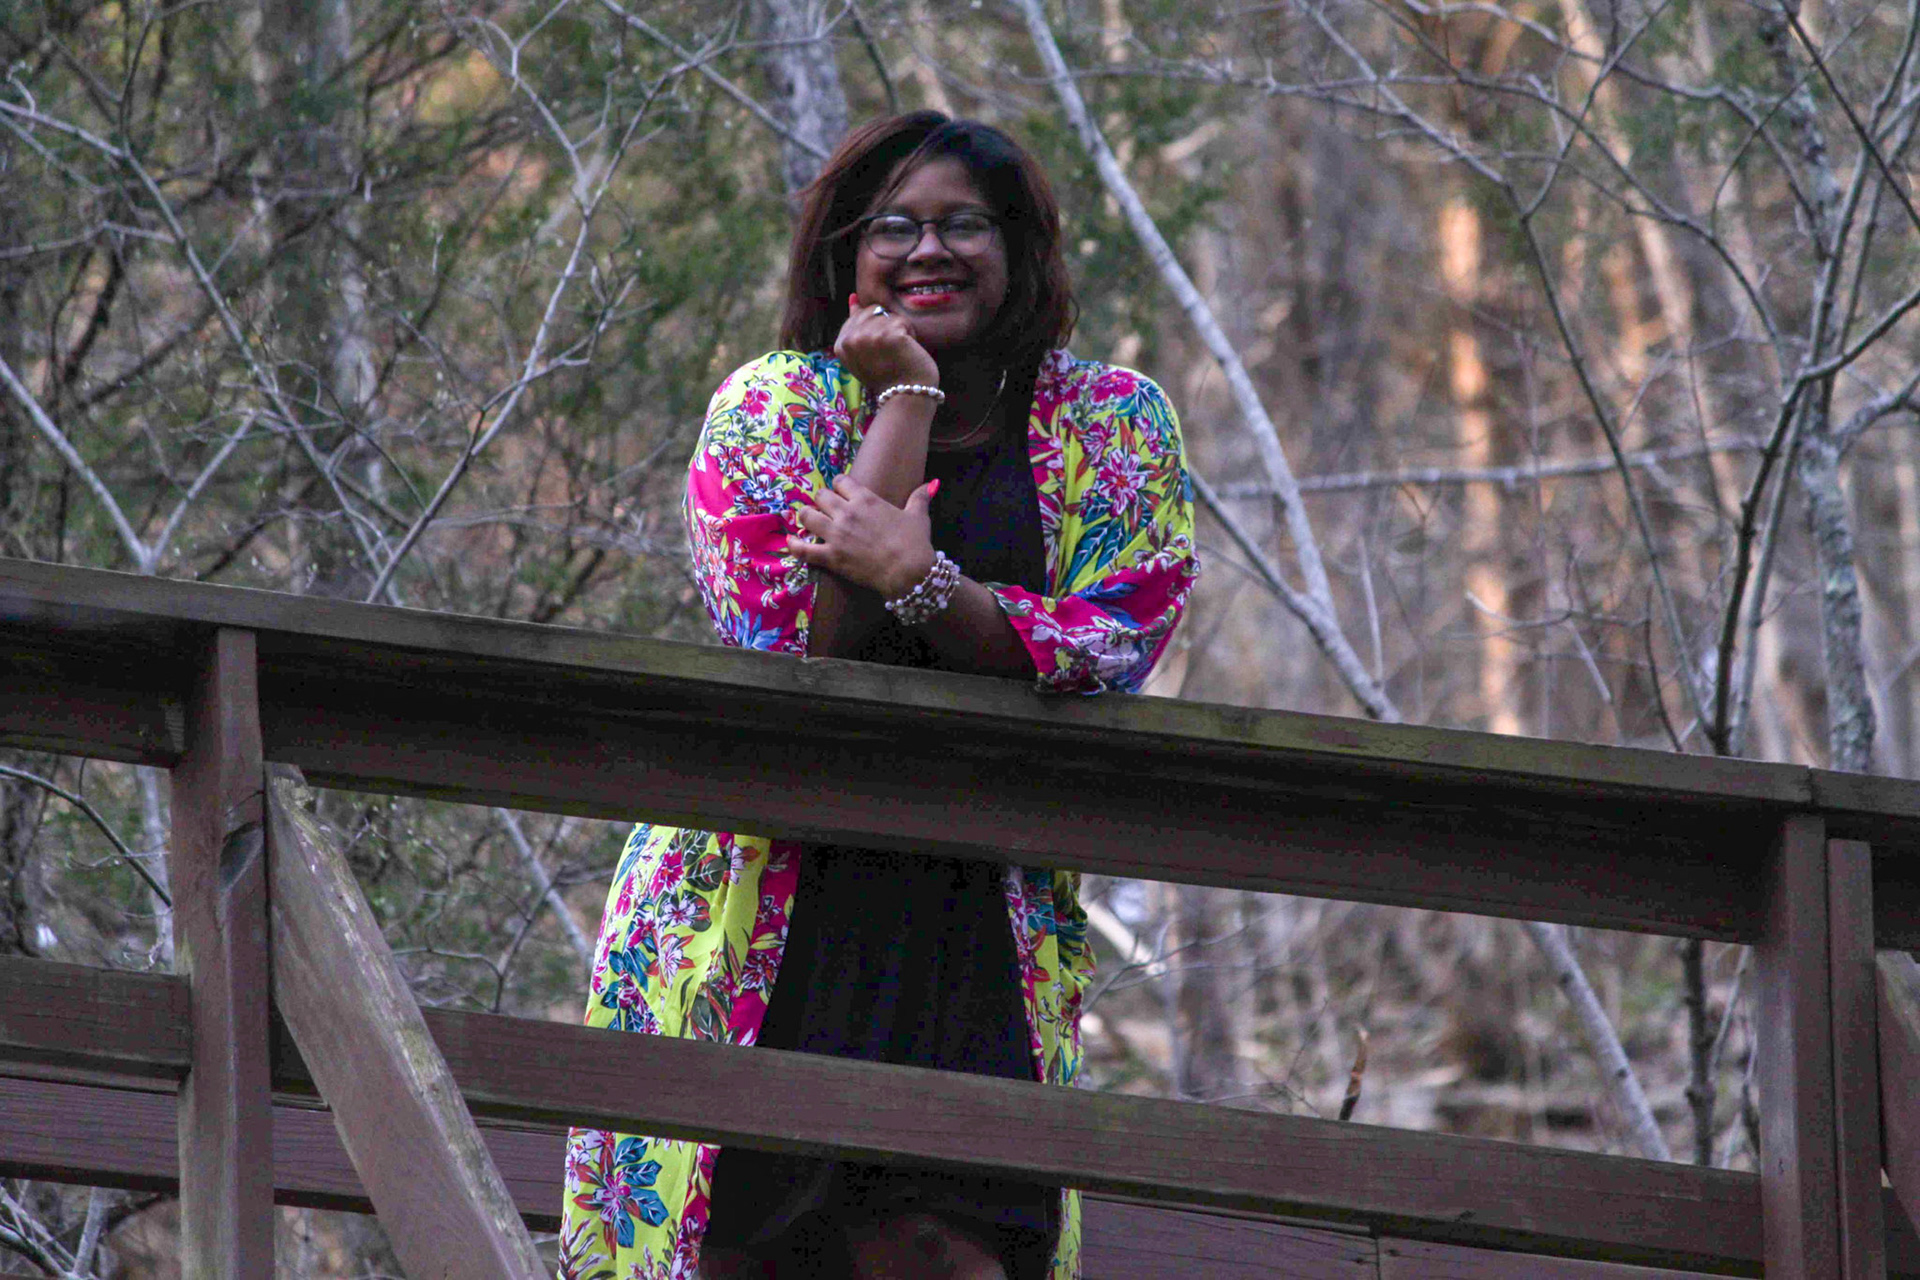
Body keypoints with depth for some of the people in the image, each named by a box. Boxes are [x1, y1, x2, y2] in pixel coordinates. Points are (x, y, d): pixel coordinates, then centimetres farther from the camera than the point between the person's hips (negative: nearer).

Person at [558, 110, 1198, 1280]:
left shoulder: (1114, 425, 5)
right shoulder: (775, 406, 0)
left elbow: (1117, 646, -7)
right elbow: (796, 639, -14)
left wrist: (923, 582, -22)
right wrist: (905, 401, -11)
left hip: (974, 909, 1)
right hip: (767, 897, 0)